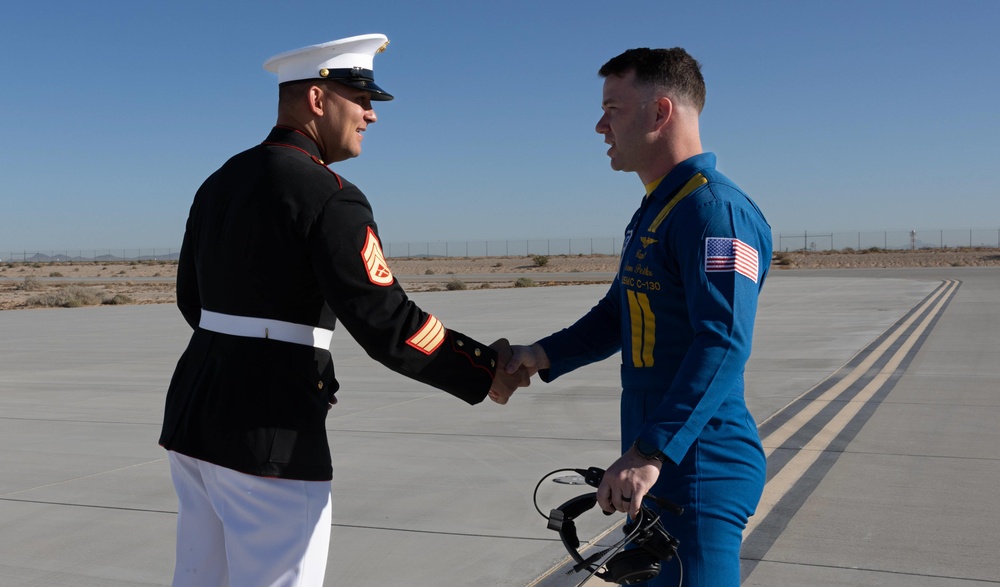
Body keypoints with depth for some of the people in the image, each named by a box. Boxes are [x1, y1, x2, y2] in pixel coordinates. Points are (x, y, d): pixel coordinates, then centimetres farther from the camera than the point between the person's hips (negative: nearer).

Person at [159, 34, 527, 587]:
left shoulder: (219, 183, 11)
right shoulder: (328, 197, -15)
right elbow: (387, 323, -21)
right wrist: (487, 374, -10)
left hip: (192, 415, 9)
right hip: (269, 434, -9)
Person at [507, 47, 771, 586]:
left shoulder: (713, 208, -17)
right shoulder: (654, 211, 17)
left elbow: (723, 342, -27)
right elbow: (619, 315, 19)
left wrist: (649, 452, -33)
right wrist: (543, 356, 4)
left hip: (699, 468, -10)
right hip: (664, 463, 10)